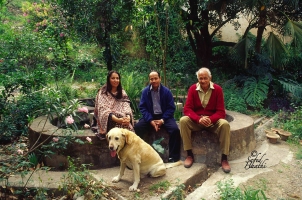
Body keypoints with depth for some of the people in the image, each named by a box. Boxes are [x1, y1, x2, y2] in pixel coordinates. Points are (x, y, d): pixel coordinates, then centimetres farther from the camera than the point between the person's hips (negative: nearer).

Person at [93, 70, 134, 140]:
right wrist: (117, 120, -30)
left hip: (122, 119, 4)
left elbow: (126, 107, 0)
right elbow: (103, 110, -13)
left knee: (128, 127, -27)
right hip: (109, 121, -3)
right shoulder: (103, 93, 0)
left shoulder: (122, 93, 14)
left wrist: (128, 118, -24)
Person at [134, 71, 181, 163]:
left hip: (164, 116, -1)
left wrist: (162, 120, -17)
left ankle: (173, 156, -12)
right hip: (150, 117, 1)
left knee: (175, 129, -27)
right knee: (137, 127, -24)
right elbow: (142, 107, -2)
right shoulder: (145, 91, 0)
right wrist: (151, 120, -17)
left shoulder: (166, 91, -3)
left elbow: (171, 108, -3)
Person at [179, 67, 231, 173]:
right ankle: (189, 155, -19)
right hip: (196, 120, 1)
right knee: (183, 120, -28)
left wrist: (210, 119, -32)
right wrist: (199, 119, -30)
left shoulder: (217, 89, -9)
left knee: (225, 124, -31)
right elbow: (187, 109, -11)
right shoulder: (193, 88, -6)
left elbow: (221, 112, -11)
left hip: (213, 120, -1)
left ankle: (224, 158, -19)